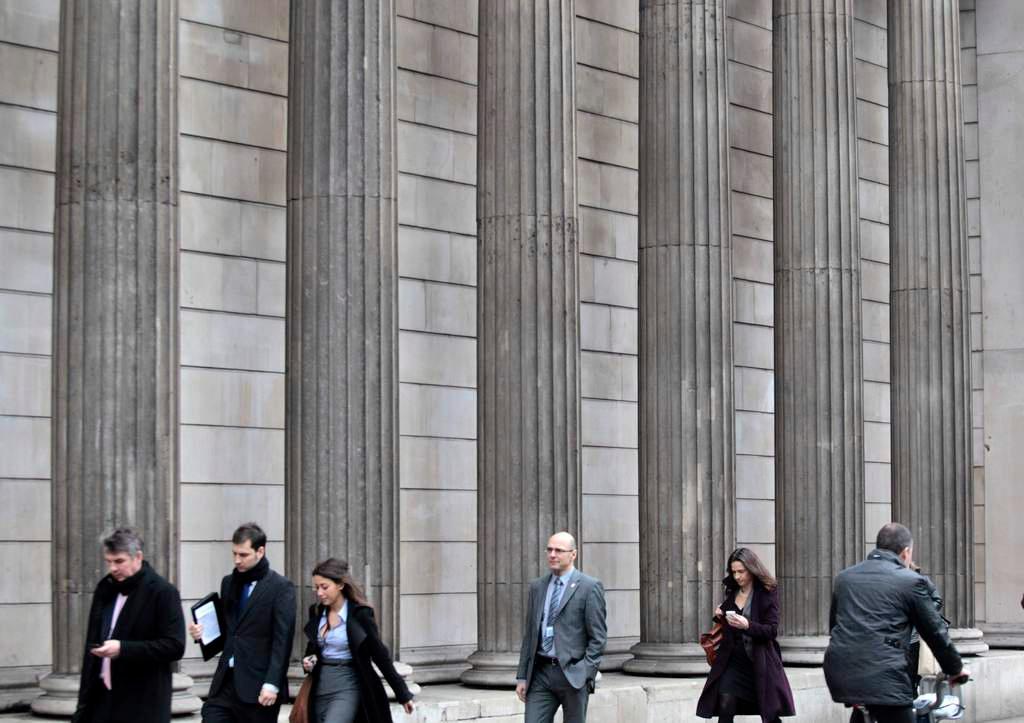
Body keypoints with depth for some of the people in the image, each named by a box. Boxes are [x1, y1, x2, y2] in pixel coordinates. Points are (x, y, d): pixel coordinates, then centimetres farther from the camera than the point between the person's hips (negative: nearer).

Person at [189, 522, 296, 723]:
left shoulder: (281, 587, -6)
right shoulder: (228, 582, 14)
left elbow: (282, 641, -11)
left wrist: (272, 684, -17)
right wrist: (203, 633, -1)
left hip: (257, 685, -5)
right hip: (225, 682, 5)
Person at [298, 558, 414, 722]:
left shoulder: (359, 614, -10)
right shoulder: (316, 612, 7)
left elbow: (379, 654, -6)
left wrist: (402, 693, -4)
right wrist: (308, 661, -3)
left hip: (347, 688, -6)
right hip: (319, 689, 6)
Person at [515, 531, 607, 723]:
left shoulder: (589, 587, -4)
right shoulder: (537, 587, 12)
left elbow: (598, 636, -5)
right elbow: (529, 634, 14)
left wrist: (585, 673, -13)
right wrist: (522, 676, 10)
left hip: (572, 673, -4)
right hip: (540, 672, 4)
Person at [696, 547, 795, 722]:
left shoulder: (768, 593, -7)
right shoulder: (732, 592, 8)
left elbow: (772, 630, -13)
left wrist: (747, 625, -28)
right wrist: (720, 616, 0)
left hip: (760, 661, -4)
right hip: (733, 659, 4)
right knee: (725, 708, -10)